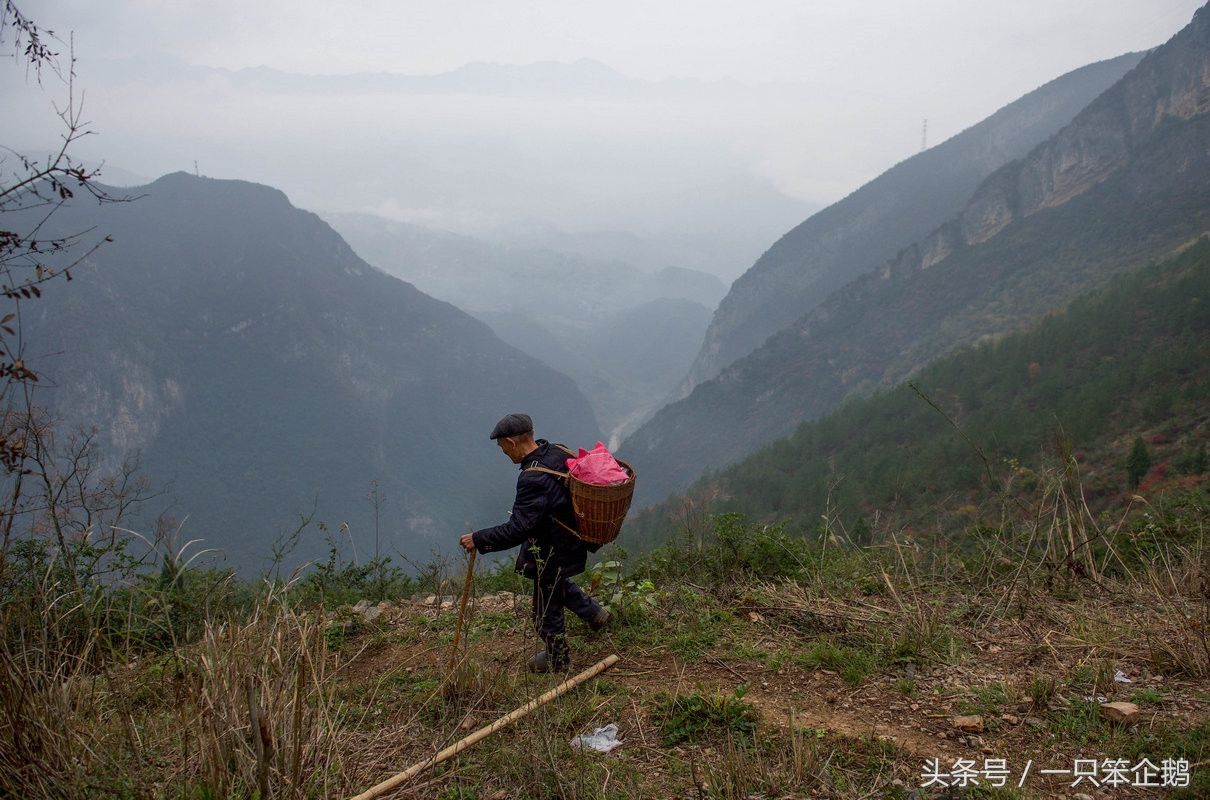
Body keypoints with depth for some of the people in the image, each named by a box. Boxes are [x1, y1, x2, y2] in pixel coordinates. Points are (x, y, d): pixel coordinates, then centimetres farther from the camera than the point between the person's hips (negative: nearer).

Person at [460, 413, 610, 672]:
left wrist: (478, 540, -24)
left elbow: (517, 529, -34)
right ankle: (594, 613, 52)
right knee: (558, 582, 37)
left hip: (552, 552, -9)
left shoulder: (533, 478, -34)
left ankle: (557, 660, 37)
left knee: (547, 611, 15)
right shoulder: (558, 452, -7)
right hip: (572, 541, 9)